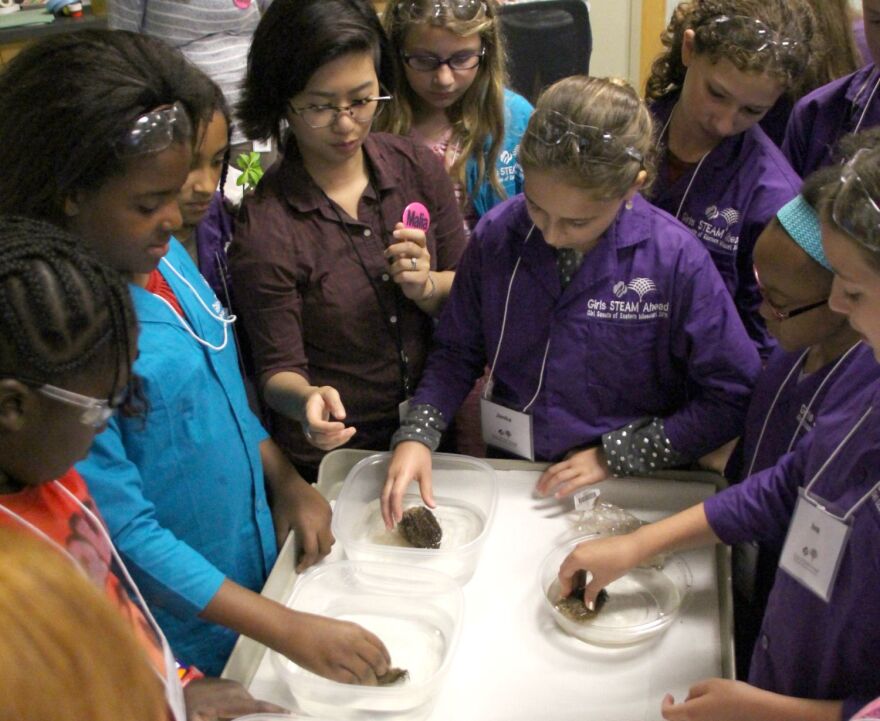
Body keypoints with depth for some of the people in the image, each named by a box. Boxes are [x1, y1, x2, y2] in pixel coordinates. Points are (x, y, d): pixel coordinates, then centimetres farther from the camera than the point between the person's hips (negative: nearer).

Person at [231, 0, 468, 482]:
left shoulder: (416, 166, -2)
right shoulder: (265, 228, -16)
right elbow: (278, 370, -9)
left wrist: (426, 287, -15)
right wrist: (306, 400, -32)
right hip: (332, 461, -2)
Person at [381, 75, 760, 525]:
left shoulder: (677, 261, -15)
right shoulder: (496, 235, -6)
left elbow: (732, 396, -9)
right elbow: (457, 352, 6)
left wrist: (615, 455, -10)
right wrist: (416, 435, -10)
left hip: (625, 493, -1)